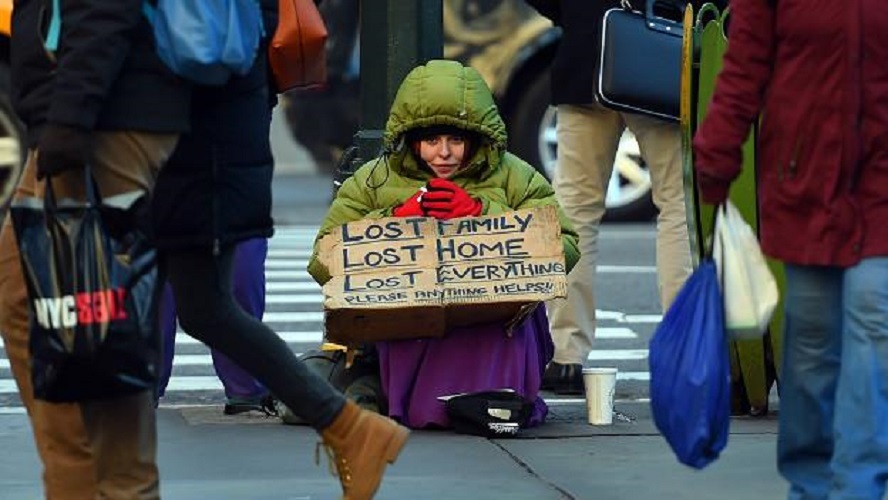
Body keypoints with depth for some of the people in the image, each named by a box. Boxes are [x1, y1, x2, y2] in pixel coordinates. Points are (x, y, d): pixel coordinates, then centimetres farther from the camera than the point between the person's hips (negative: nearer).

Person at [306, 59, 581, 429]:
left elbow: (564, 249, -3)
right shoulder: (373, 181, 13)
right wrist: (395, 219, -6)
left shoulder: (513, 178, 12)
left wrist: (483, 214, -9)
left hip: (491, 334, 0)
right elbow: (323, 264, 4)